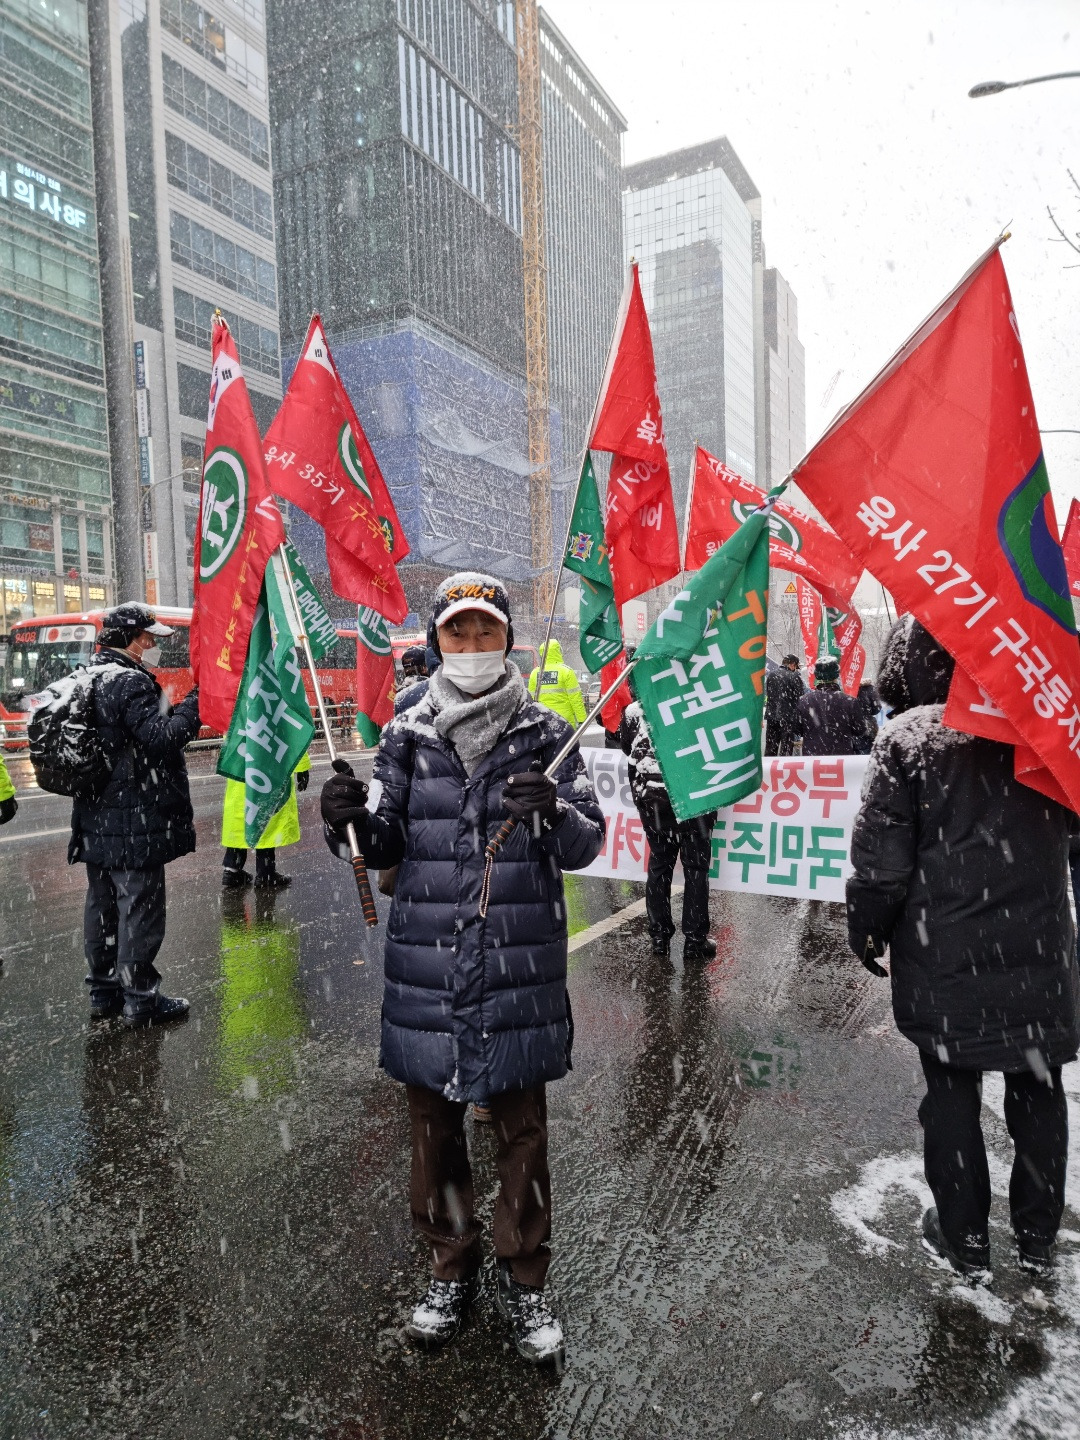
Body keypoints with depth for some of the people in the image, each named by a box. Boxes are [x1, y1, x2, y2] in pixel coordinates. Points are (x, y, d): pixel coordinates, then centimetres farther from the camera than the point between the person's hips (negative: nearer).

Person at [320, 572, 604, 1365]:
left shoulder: (545, 735, -2)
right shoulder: (407, 736, 3)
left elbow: (587, 845, -5)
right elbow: (390, 845, 8)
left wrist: (553, 813, -26)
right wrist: (353, 823, -13)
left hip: (520, 965, -2)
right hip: (426, 963, 2)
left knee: (522, 1131, 13)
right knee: (434, 1126, 17)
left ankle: (525, 1281, 35)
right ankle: (452, 1270, 41)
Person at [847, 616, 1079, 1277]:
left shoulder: (907, 737, -13)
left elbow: (882, 855, -12)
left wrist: (867, 929, 1)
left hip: (945, 956, -3)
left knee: (952, 1089, 12)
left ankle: (964, 1236, 27)